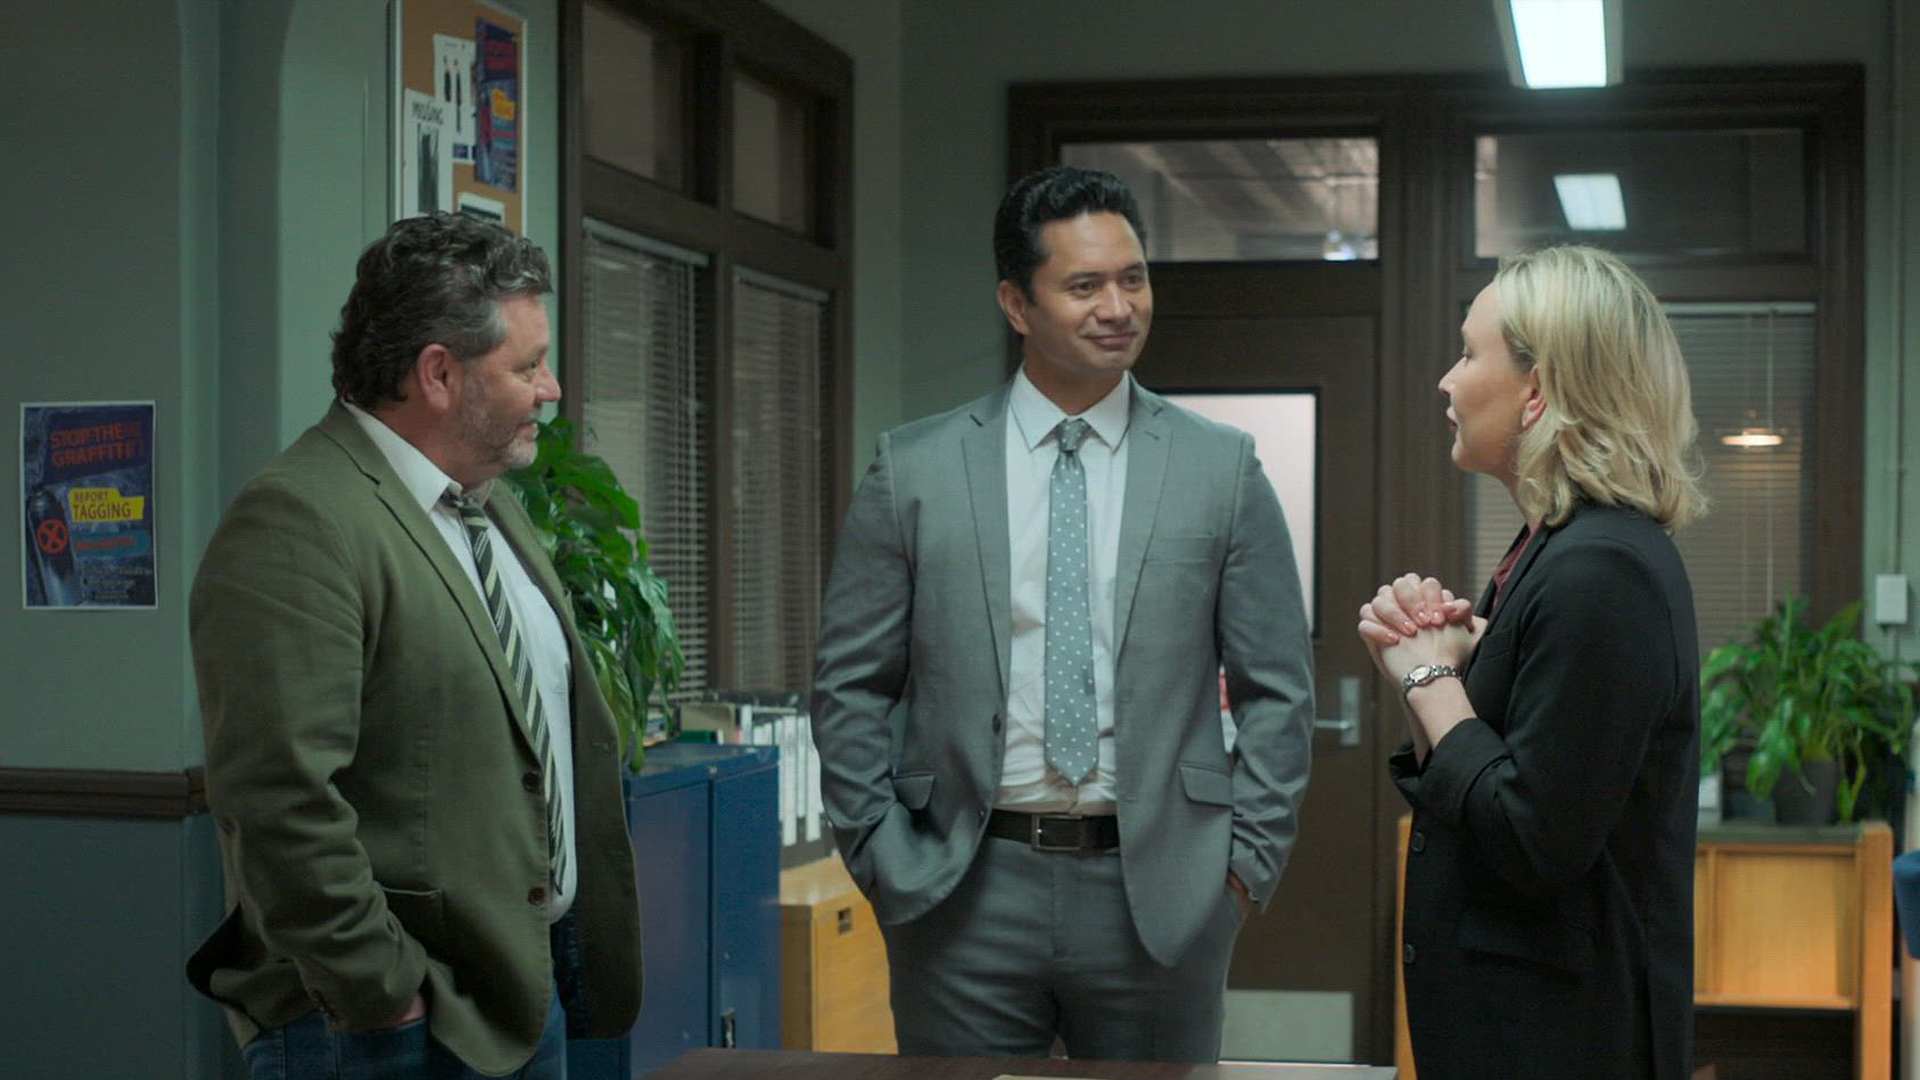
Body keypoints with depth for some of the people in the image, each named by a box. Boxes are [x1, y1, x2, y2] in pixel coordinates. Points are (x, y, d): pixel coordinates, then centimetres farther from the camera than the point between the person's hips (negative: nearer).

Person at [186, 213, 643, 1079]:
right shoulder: (298, 522, -17)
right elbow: (279, 799, -24)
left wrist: (564, 962, 14)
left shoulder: (491, 507, 14)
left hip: (529, 991, 9)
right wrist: (387, 999, -20)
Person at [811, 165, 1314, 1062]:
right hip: (965, 890, 0)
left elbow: (1277, 691, 5)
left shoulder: (1221, 470, 2)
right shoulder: (913, 472, 1)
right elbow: (849, 686, 5)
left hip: (1159, 888, 0)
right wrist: (882, 858, -1)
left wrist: (1248, 858, -1)